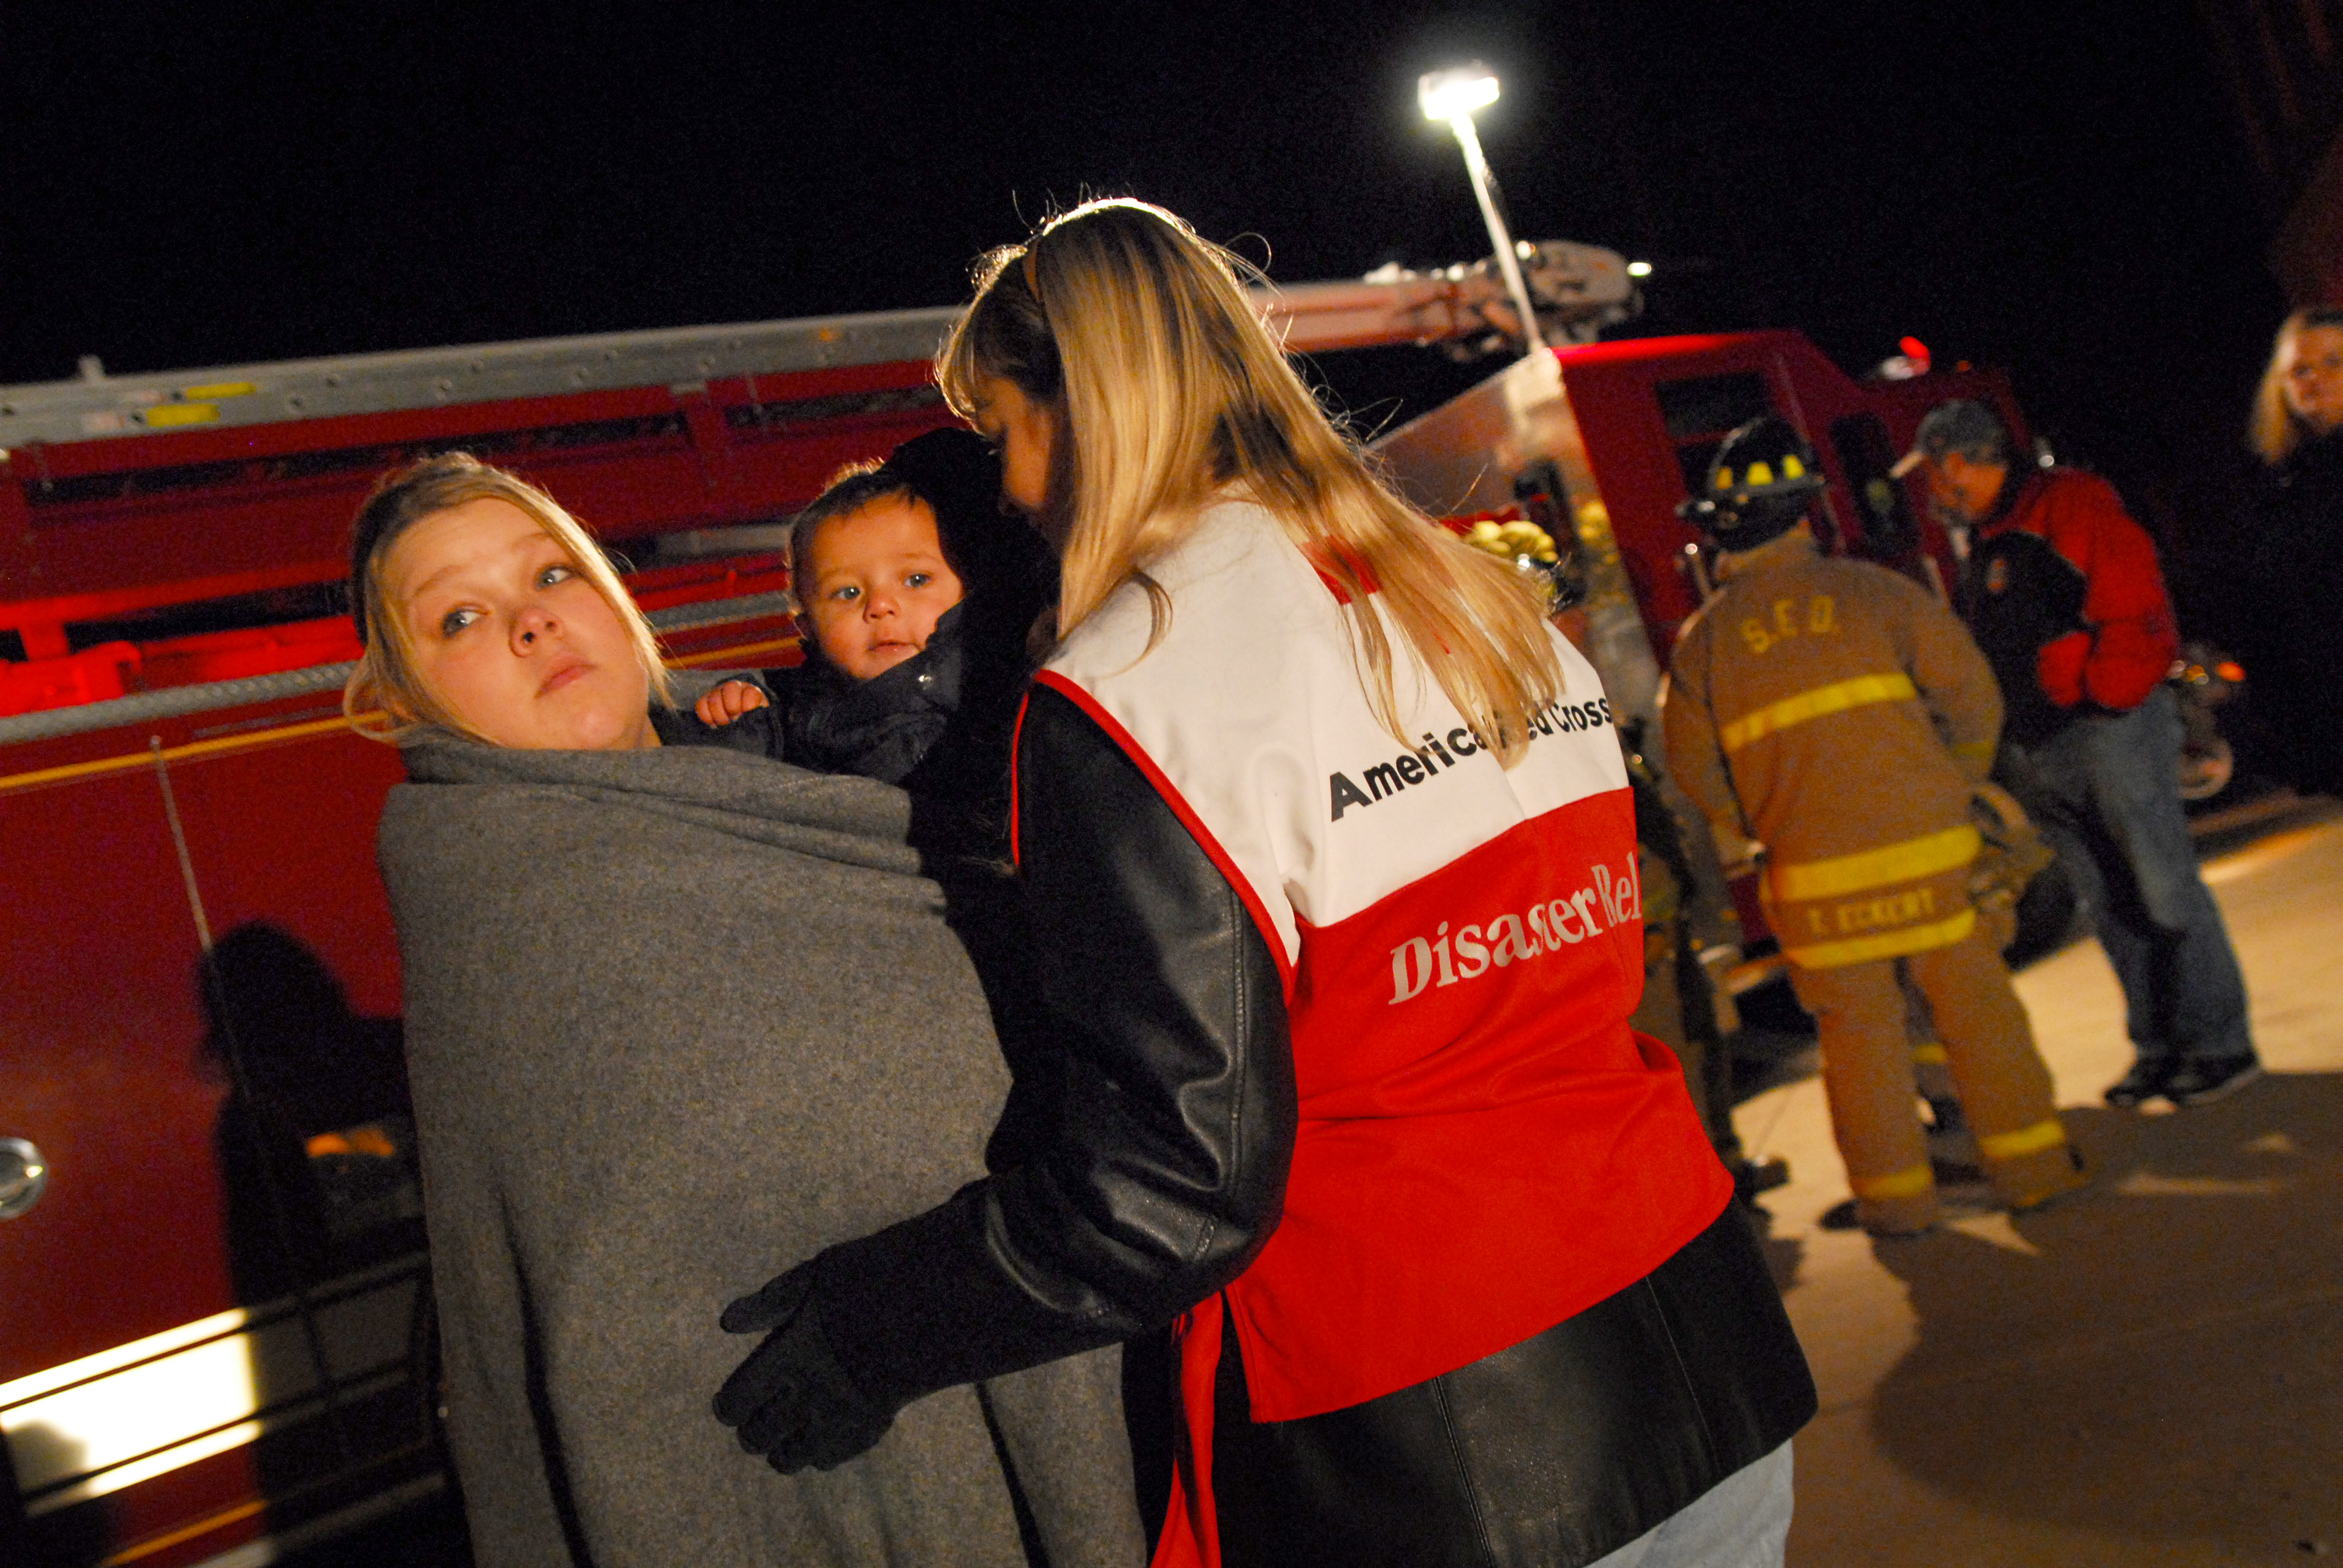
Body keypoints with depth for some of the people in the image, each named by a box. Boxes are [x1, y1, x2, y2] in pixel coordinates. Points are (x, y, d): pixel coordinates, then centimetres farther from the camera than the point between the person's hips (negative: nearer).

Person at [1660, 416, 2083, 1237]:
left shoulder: (1703, 638, 3)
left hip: (1812, 877, 1)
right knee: (1975, 1006, 12)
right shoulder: (1870, 591, -1)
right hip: (1924, 848, -1)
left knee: (1858, 1030, 11)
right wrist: (1951, 790, 16)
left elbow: (1694, 769, 6)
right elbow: (1970, 693, 0)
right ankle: (2029, 1162, 20)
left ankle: (1895, 1193, 19)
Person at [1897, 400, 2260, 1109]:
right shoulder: (1983, 543, 18)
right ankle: (2158, 1046, 18)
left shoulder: (2070, 505, -8)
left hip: (2107, 728, -8)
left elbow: (2136, 611, -15)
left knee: (2165, 890, -3)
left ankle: (2220, 1044, 6)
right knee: (2112, 906, 10)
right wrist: (2004, 737, 12)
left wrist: (2101, 696, -14)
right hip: (2038, 752, 8)